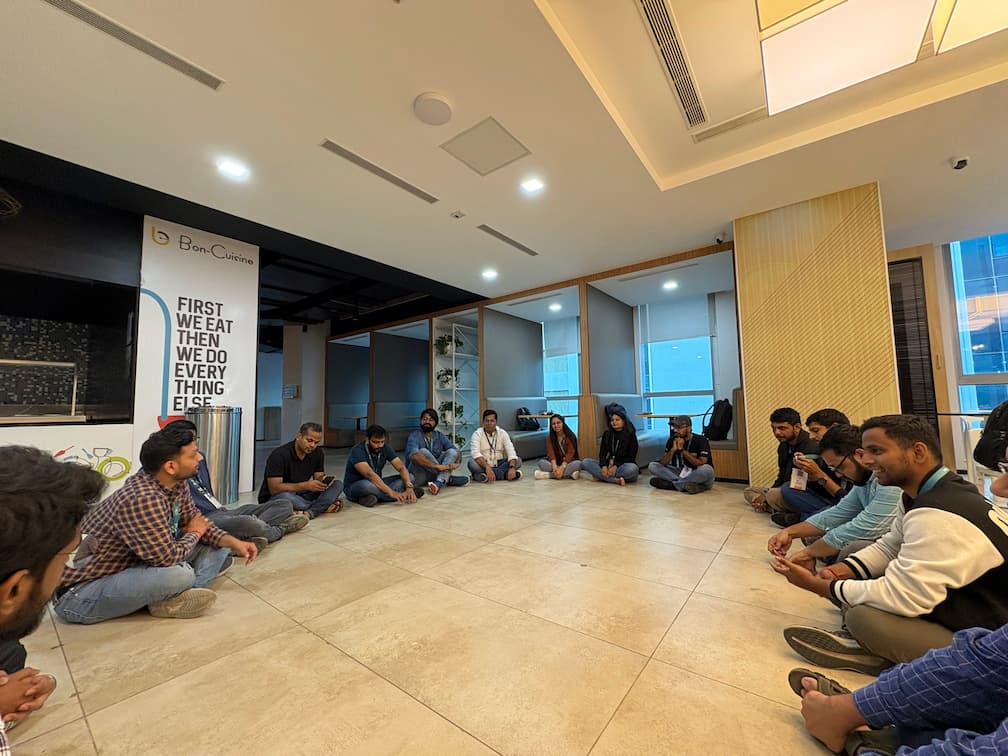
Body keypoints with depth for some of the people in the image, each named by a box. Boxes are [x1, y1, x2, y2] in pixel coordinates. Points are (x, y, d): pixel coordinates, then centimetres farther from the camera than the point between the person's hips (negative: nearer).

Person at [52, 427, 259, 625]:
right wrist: (194, 534, -9)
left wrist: (233, 542, -8)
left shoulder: (177, 483, -6)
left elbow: (194, 520, 7)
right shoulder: (142, 500, -34)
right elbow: (168, 557, -30)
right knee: (179, 574, -35)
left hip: (133, 566, 9)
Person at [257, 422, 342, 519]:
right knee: (284, 497, -40)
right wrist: (306, 485, -33)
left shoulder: (318, 453, -3)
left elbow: (318, 477, 2)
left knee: (337, 484, -12)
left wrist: (323, 481, -23)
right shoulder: (279, 455, -20)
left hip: (300, 495, 5)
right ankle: (324, 507, -18)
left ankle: (309, 513, -31)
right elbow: (274, 489, -25)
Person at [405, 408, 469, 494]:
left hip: (434, 474, 4)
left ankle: (439, 483, -37)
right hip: (418, 475, -4)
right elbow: (414, 456, -30)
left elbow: (457, 451, -3)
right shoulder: (414, 436, -10)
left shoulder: (440, 436, 4)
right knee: (423, 451, -28)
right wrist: (437, 466, -37)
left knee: (452, 451, -14)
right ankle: (448, 479, -20)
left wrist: (457, 463, -26)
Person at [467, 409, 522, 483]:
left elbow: (511, 451, -15)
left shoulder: (502, 433, -3)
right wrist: (487, 467, -43)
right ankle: (505, 474, -31)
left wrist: (512, 468, -34)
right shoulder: (477, 434, -11)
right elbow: (475, 453, -27)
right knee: (472, 462, -34)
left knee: (518, 460, -19)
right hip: (483, 465, -2)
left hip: (498, 464, 3)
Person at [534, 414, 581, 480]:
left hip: (568, 464, -1)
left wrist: (561, 468, -33)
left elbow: (570, 453, -18)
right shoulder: (550, 438, 0)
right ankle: (569, 473, -34)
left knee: (578, 463, -33)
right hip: (556, 463, 2)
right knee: (541, 462, -24)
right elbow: (551, 454, -14)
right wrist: (555, 467, -33)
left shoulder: (570, 436, -8)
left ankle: (547, 475, -37)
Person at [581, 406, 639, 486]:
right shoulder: (607, 433, 6)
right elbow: (602, 453, 2)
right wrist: (603, 466, -20)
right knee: (586, 462, -17)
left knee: (632, 468, -38)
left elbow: (631, 457, -8)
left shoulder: (630, 435, -5)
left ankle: (601, 477, -27)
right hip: (609, 464, 4)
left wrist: (616, 466, -23)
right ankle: (616, 480, -29)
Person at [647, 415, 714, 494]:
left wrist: (682, 450, -21)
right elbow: (663, 463, -6)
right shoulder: (672, 440, -1)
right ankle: (685, 484, -28)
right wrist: (673, 449, -21)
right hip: (681, 473, 4)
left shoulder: (701, 440, -11)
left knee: (707, 469, -38)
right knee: (652, 466, -13)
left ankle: (670, 484, -27)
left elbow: (701, 464, -21)